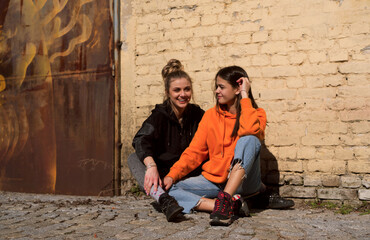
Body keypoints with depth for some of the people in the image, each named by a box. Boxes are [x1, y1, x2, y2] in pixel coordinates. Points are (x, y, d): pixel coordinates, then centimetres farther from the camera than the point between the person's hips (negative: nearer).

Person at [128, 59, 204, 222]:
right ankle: (164, 200, -49)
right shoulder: (159, 115, 0)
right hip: (162, 177, -1)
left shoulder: (198, 115, 6)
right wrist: (151, 166, -40)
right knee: (133, 158, -27)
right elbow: (142, 141, -20)